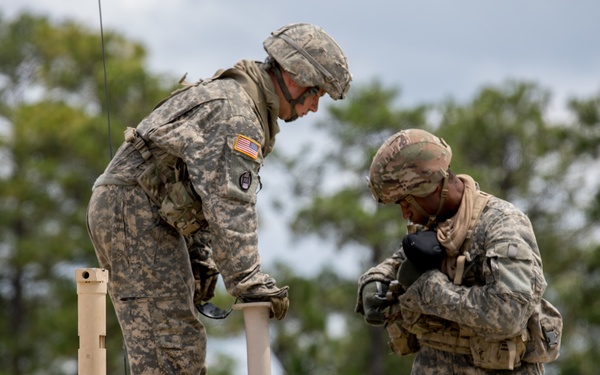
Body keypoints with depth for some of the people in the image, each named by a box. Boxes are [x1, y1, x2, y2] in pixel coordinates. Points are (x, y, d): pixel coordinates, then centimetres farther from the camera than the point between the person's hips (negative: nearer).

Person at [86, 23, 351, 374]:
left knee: (183, 347, 13)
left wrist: (201, 258, 17)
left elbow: (206, 191, 23)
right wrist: (249, 281, -25)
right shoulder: (236, 113, -17)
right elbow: (230, 205, -25)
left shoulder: (232, 94, 18)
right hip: (134, 210, -11)